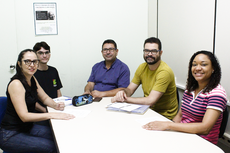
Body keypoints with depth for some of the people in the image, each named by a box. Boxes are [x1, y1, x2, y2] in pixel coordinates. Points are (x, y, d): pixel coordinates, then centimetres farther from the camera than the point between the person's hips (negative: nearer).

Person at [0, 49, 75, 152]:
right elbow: (24, 116, -26)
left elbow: (44, 98, 15)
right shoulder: (16, 84, -21)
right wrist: (51, 115, -33)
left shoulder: (32, 79, 4)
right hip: (10, 135, -8)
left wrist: (55, 105, -7)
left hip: (28, 127, 8)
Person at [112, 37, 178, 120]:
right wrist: (123, 92, -19)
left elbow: (151, 101, -26)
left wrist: (125, 99, -23)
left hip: (164, 116, -6)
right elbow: (130, 89, 5)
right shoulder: (142, 67, 2)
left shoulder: (165, 72, -22)